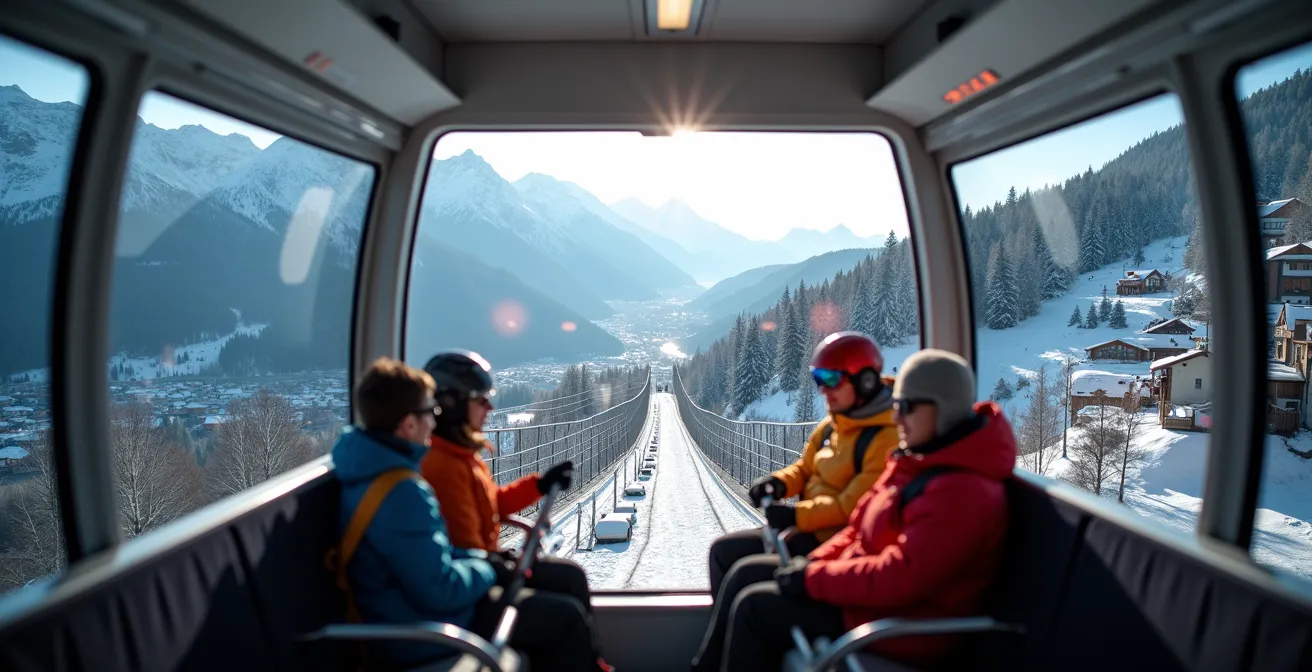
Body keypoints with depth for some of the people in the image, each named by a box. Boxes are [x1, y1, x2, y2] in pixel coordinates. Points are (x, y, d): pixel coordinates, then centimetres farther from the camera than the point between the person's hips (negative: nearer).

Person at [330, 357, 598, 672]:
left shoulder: (374, 469, 2)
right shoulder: (401, 493, -30)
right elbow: (439, 591, -29)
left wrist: (479, 558, 5)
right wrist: (487, 571, -12)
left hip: (411, 611, 10)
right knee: (568, 618, -2)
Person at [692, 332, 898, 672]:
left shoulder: (886, 438, -22)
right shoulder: (832, 425, 8)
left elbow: (852, 506, -26)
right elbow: (805, 468, 16)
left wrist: (796, 515, -26)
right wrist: (779, 482, -5)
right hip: (807, 531, 10)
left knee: (743, 575, -17)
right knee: (723, 551, 7)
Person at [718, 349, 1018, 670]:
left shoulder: (962, 491, -25)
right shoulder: (922, 461, 8)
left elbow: (900, 578, -30)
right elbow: (862, 525, 13)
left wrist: (814, 577, -20)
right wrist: (814, 562, -1)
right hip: (877, 590, 10)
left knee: (754, 606, -12)